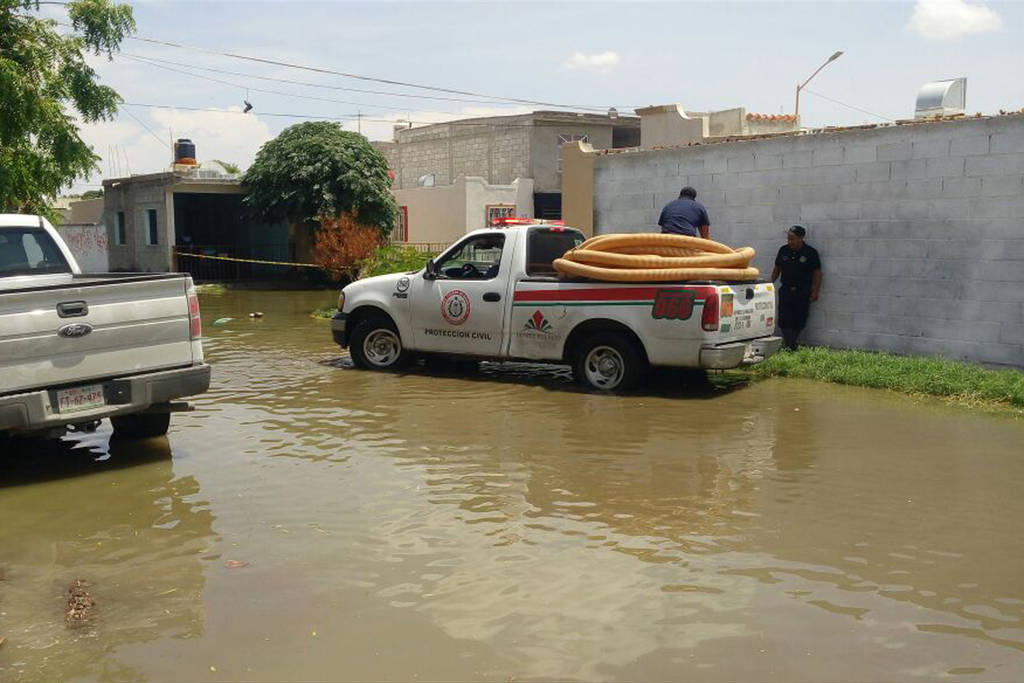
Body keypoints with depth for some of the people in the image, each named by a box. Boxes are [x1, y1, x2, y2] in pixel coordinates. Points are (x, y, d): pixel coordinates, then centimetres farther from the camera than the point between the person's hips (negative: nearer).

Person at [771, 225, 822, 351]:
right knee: (784, 319, -8)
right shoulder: (783, 250, 7)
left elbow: (817, 273, -1)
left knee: (799, 321, 1)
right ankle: (790, 346, -7)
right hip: (786, 290, 2)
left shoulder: (810, 252, -3)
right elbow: (777, 269, 17)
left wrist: (815, 291, -6)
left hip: (803, 292, -2)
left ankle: (791, 344, 13)